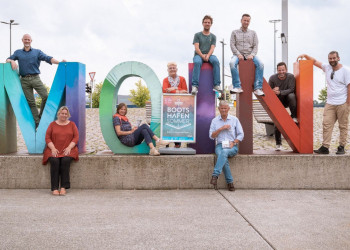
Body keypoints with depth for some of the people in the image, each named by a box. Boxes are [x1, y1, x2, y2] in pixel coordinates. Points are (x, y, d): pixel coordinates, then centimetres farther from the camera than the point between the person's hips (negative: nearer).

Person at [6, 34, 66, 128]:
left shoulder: (37, 52, 11)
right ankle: (37, 122, 5)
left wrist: (59, 62, -20)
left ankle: (41, 116, 3)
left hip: (35, 78, -1)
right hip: (24, 80, 1)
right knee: (30, 102, 0)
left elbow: (48, 58, -3)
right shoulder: (18, 52, 17)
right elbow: (8, 59, 11)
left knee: (46, 96, -15)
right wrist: (12, 61, -14)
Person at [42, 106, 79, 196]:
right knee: (54, 161, -30)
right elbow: (47, 138, 6)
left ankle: (63, 187, -28)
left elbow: (76, 137, 5)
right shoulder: (52, 124, 13)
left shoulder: (72, 124, 13)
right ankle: (54, 188, -29)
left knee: (65, 160, -32)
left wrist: (69, 147, -10)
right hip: (54, 150, 0)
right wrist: (53, 148, -10)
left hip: (67, 150, 0)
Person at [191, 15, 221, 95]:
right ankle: (194, 85, -43)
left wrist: (207, 56, -18)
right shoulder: (197, 35, 12)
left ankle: (217, 85, -36)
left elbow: (212, 48, 2)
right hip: (198, 55, -1)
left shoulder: (213, 36, 16)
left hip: (209, 55, 2)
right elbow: (196, 48, -1)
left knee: (216, 61, -33)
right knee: (197, 62, -37)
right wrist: (202, 56, -18)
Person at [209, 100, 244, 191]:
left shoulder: (234, 119, 9)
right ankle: (230, 182, -25)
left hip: (232, 146, -1)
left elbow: (241, 134, 7)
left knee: (224, 152, -36)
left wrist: (233, 142, -10)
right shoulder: (215, 120, 12)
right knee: (223, 156, -33)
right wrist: (221, 128, -8)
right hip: (220, 145, 1)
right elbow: (211, 136, 5)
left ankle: (215, 175, -41)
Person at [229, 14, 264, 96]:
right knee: (232, 63, -36)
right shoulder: (235, 32, 15)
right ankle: (237, 87, -35)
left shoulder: (253, 33, 18)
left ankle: (258, 88, -30)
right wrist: (238, 54, -12)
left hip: (249, 54, 1)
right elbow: (232, 45, 5)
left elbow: (255, 46, 10)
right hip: (238, 54, -1)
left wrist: (252, 55, -10)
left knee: (260, 64, -29)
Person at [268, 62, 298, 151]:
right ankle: (278, 143, 11)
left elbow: (291, 89, -22)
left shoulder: (290, 77, -15)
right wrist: (273, 91, -31)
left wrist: (279, 92, -36)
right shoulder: (272, 78, -11)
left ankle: (294, 117, -19)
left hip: (287, 100, -1)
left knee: (291, 96, -37)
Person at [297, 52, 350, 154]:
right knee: (327, 124, -4)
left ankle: (341, 147, 8)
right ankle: (325, 147, -5)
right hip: (330, 103, 4)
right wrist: (305, 55, 2)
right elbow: (314, 61, 18)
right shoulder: (327, 68, 10)